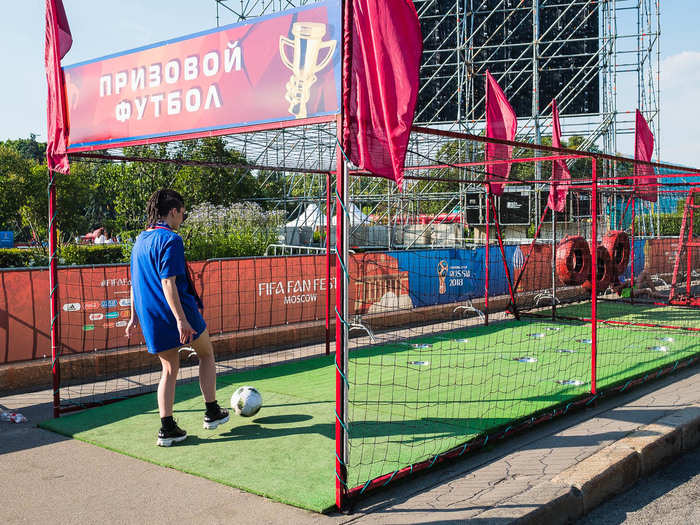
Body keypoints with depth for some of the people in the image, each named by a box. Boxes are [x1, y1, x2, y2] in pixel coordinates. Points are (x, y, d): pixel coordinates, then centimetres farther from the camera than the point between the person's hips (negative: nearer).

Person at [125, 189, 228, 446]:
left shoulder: (140, 240, 14)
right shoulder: (170, 240, -13)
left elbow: (135, 282, 19)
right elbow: (168, 282, -22)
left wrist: (134, 315, 26)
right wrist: (181, 319, -24)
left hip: (151, 318, 7)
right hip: (179, 312, -7)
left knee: (169, 369, 14)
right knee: (206, 354, 15)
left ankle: (167, 428, 9)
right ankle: (212, 412, 20)